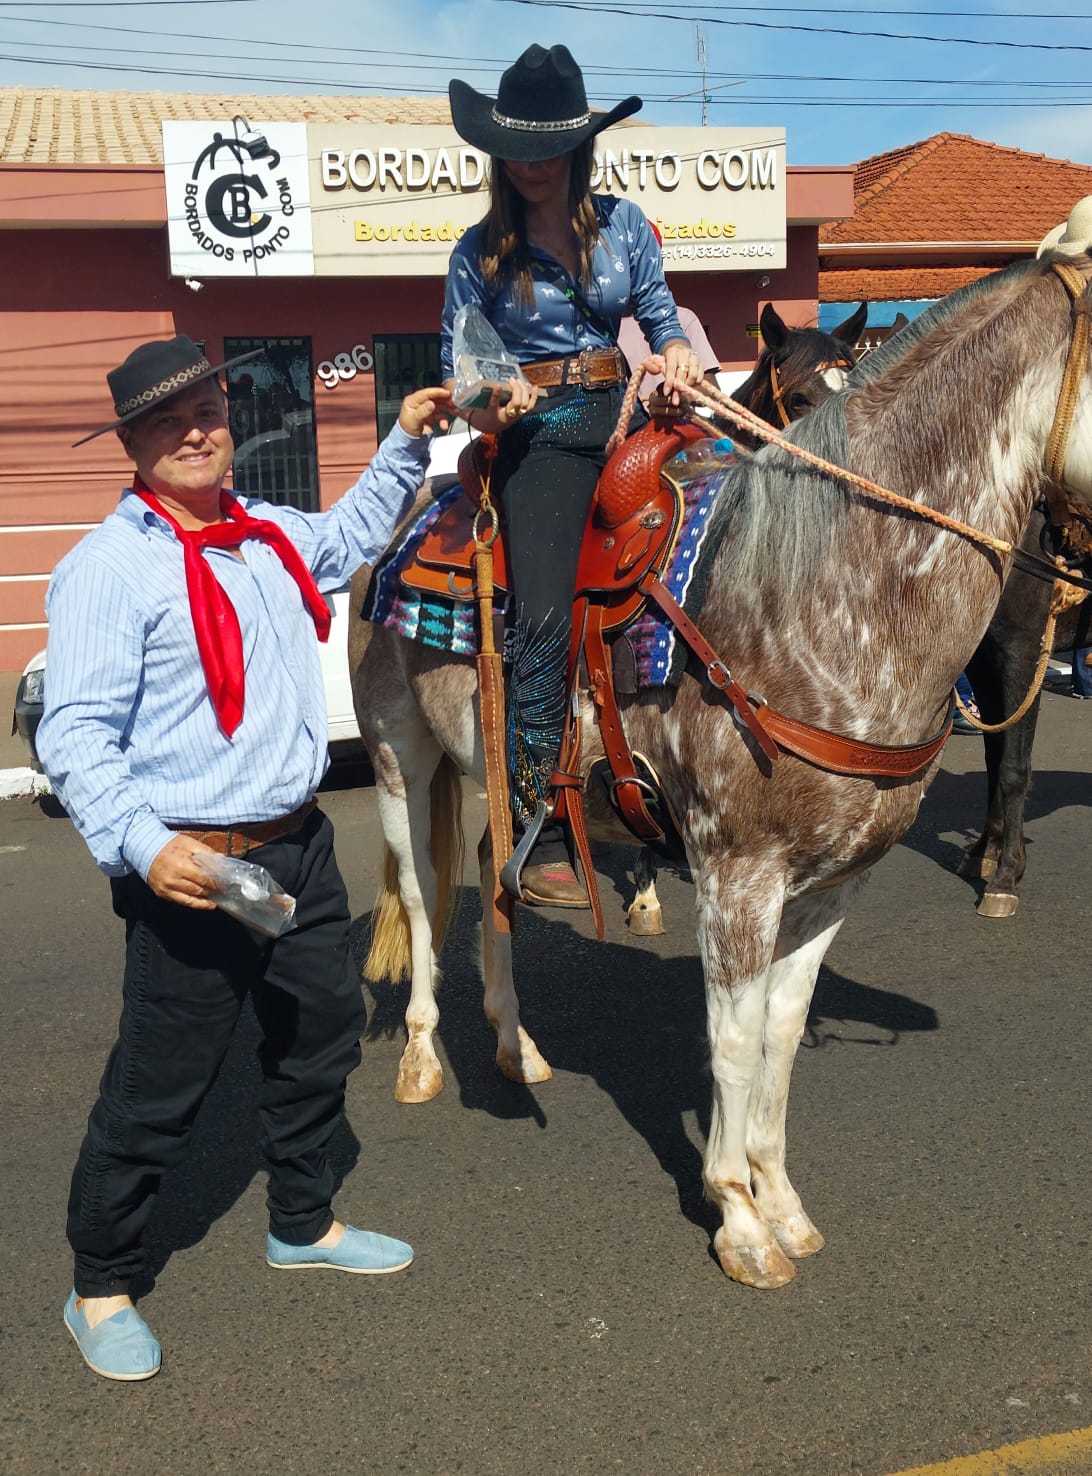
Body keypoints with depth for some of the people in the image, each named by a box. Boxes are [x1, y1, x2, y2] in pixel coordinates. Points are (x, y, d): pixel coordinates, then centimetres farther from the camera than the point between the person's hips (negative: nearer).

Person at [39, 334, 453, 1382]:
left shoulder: (272, 535, 8)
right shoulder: (109, 567, -15)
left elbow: (347, 538, 33)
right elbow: (73, 737, -19)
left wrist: (406, 443, 27)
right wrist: (143, 844, -31)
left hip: (299, 847, 8)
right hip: (193, 870, -8)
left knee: (321, 1037, 21)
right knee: (156, 1090, 3)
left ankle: (302, 1225, 43)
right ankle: (101, 1287, 26)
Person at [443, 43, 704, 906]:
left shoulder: (623, 224, 12)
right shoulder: (481, 251, 7)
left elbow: (660, 313, 17)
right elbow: (456, 364, 7)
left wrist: (676, 350, -6)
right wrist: (487, 407, -15)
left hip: (623, 411, 4)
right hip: (538, 432, -3)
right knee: (544, 618, -18)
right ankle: (536, 841, -15)